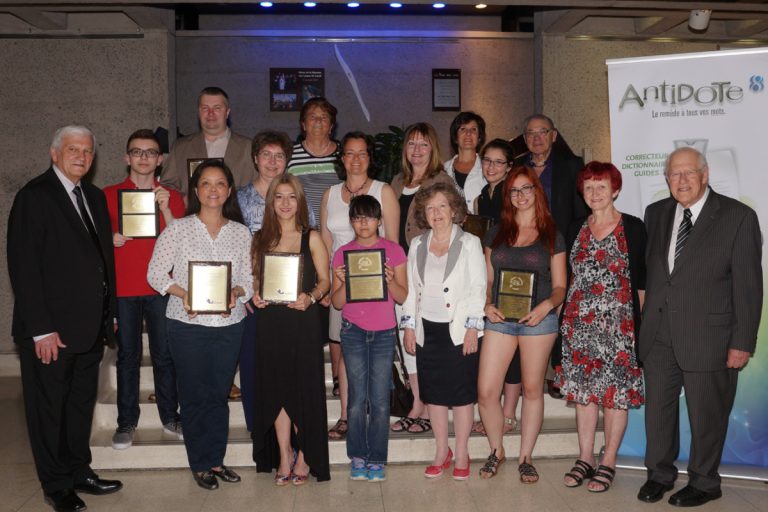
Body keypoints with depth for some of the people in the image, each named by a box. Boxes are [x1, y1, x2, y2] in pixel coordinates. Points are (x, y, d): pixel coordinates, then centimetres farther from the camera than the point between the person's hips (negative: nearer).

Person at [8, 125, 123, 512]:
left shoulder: (94, 197, 12)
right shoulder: (34, 196, -10)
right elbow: (23, 267, -15)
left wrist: (109, 312, 10)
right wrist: (41, 329, -18)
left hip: (90, 327, 7)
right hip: (51, 329, -7)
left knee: (81, 404, 17)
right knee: (49, 408, 8)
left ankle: (79, 472, 31)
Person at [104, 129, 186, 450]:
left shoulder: (172, 197, 7)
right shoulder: (109, 195, 6)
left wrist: (166, 209, -13)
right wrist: (110, 240, -10)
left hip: (161, 288, 0)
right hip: (123, 288, 0)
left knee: (165, 354, 5)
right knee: (128, 355, 5)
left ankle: (170, 417, 17)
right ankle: (126, 422, 14)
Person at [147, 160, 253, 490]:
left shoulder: (240, 232, 6)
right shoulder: (178, 229, -1)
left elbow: (249, 278, 5)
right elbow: (156, 273, -3)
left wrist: (236, 292, -16)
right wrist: (182, 293, -18)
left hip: (229, 324, 2)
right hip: (188, 325, -2)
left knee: (219, 394, 11)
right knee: (194, 396, 5)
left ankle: (216, 460, 25)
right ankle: (200, 465, 19)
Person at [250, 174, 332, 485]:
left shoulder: (311, 239, 1)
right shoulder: (261, 239, 9)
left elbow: (324, 280, 0)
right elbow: (254, 278, 15)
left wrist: (311, 297, -19)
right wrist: (254, 294, -6)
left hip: (303, 322, -3)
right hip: (270, 322, 3)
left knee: (304, 388, 1)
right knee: (276, 389, 6)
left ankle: (304, 456, 17)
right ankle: (284, 456, 20)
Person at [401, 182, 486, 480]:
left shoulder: (469, 243, 0)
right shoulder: (417, 245, 10)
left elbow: (478, 288, -4)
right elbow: (410, 289, 11)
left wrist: (472, 327, -11)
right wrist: (409, 326, 5)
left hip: (459, 330, -3)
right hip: (428, 329, 4)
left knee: (462, 392, 2)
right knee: (433, 391, 9)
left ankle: (461, 455, 15)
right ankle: (441, 452, 22)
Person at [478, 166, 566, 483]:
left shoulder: (551, 236, 5)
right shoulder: (497, 233, 12)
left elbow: (560, 286, 4)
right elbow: (488, 279, 13)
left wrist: (547, 305, -16)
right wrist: (487, 305, -6)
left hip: (538, 319, -2)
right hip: (499, 319, 2)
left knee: (532, 389, 7)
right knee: (486, 391, -4)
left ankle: (525, 457, 22)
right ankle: (496, 450, 19)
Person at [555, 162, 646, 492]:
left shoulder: (633, 228, -2)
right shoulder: (576, 230, 10)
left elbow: (642, 280, -2)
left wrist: (637, 320, -8)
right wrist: (567, 319, 9)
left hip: (618, 323, -4)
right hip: (580, 324, 4)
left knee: (616, 392, 2)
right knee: (582, 390, 8)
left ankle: (608, 462, 14)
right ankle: (585, 458, 20)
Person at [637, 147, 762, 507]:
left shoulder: (738, 217, -6)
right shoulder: (656, 213, 8)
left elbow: (748, 284, -7)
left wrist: (743, 342, -10)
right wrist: (644, 322, 6)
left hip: (708, 337, -4)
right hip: (659, 335, 4)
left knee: (706, 415, 9)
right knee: (657, 409, 14)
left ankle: (704, 483, 29)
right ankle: (660, 474, 33)